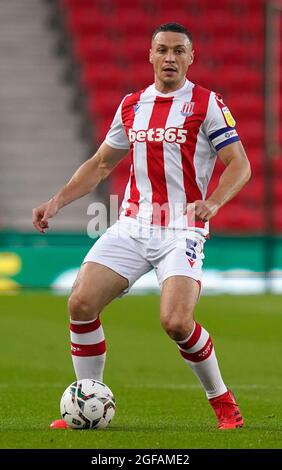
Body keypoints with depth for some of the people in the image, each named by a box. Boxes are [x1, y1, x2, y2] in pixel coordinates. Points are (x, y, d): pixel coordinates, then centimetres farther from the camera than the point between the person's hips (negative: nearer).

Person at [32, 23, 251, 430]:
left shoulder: (207, 104, -2)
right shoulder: (131, 105, 13)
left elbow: (239, 164, -7)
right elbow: (101, 164, 22)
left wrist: (213, 202, -25)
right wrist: (57, 201, 10)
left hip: (182, 230, -5)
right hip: (132, 225, 5)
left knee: (176, 322, -23)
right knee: (81, 303, -11)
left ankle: (223, 402, 1)